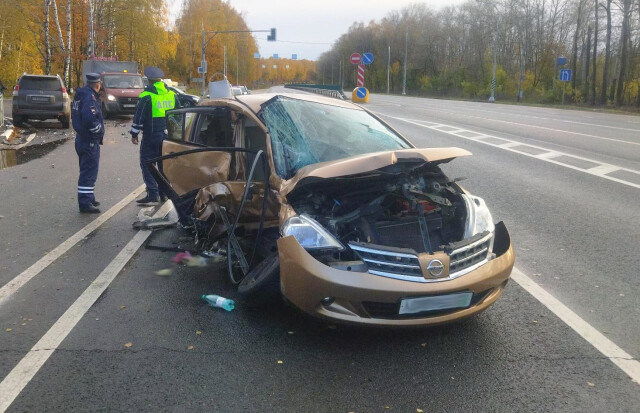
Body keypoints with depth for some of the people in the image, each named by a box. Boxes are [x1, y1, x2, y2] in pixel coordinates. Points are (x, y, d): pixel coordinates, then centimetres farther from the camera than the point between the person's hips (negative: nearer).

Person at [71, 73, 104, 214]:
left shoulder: (80, 95, 13)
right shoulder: (90, 97, -18)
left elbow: (76, 115, 20)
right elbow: (90, 118, -32)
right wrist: (99, 130, -15)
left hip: (82, 138, 10)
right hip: (90, 141, -10)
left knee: (87, 170, 20)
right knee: (89, 172, -6)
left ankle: (88, 198, 32)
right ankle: (85, 203, -4)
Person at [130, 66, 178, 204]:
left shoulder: (147, 96, -10)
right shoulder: (171, 94, 9)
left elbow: (139, 117, -10)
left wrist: (134, 134, -1)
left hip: (151, 136, -6)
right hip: (167, 135, 6)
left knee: (147, 164, 0)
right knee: (164, 164, 15)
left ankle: (153, 194, -7)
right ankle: (164, 193, 19)